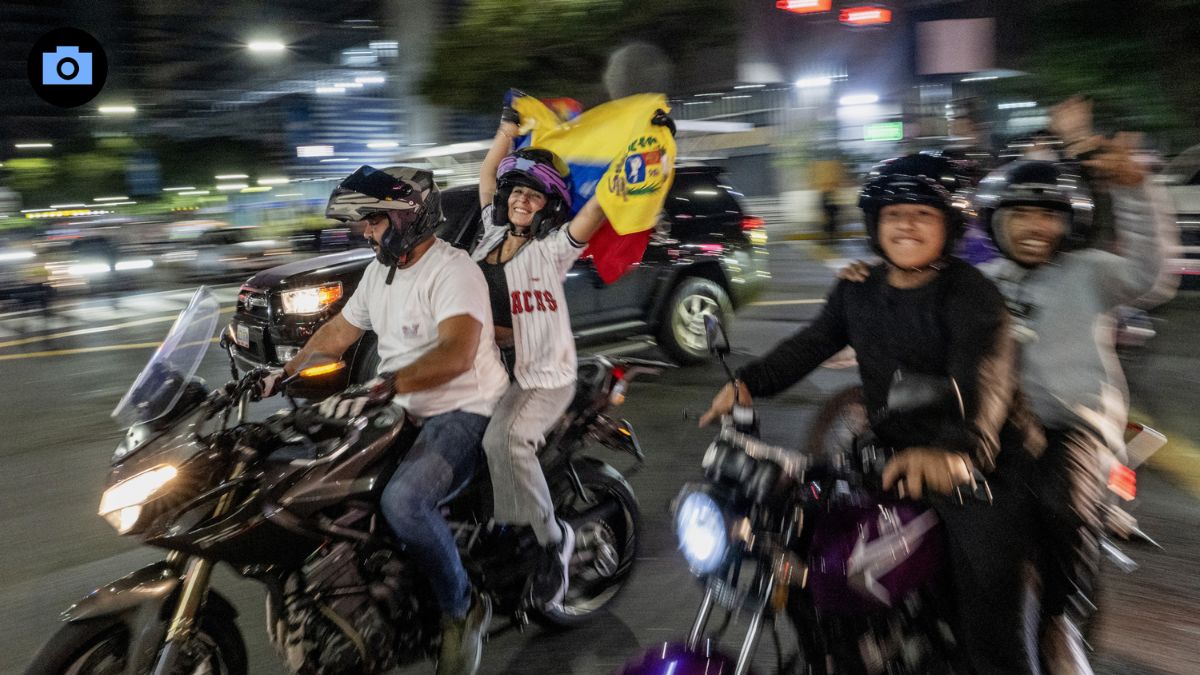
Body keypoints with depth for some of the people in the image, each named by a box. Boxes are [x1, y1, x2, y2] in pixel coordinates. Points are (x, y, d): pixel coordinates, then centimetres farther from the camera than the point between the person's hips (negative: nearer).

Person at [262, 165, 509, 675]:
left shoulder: (453, 271, -18)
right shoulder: (380, 271, 12)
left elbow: (457, 354, -34)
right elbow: (338, 331, 22)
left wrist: (380, 387, -43)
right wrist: (283, 375, 14)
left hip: (464, 411, -9)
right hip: (408, 412, 10)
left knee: (403, 500, -33)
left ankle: (463, 609, -10)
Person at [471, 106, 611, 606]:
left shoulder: (553, 247, -10)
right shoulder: (493, 231, 9)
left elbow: (600, 204, -22)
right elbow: (488, 172, 19)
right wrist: (510, 125, 21)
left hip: (546, 376, -7)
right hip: (498, 368, 8)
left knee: (503, 440, -30)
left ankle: (552, 539, -13)